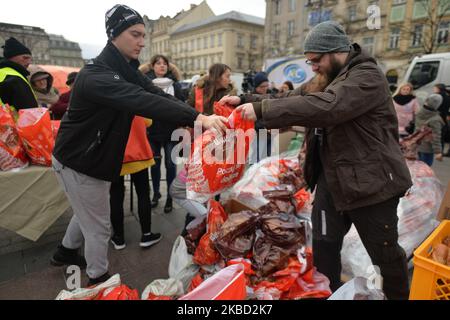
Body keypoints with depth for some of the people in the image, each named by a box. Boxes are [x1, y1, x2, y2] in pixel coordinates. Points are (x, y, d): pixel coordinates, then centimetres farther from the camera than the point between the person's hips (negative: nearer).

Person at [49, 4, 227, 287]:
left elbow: (158, 95, -11)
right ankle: (98, 279, 31)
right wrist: (197, 118, -51)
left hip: (95, 159, 9)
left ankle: (66, 252, 53)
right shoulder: (96, 75, -28)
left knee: (88, 214, 28)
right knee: (98, 226, 7)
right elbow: (144, 102, -43)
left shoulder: (127, 70, 2)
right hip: (79, 163, -9)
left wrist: (193, 119, -26)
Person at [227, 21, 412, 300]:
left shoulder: (368, 77, -16)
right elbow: (292, 99, 5)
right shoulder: (327, 78, 13)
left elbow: (325, 106, -34)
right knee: (324, 244, 14)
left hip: (370, 181, -7)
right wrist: (246, 101, -7)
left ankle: (400, 295, 41)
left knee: (385, 252, 12)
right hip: (332, 178, 7)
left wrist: (262, 109, -33)